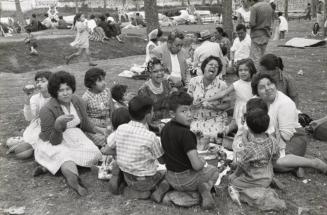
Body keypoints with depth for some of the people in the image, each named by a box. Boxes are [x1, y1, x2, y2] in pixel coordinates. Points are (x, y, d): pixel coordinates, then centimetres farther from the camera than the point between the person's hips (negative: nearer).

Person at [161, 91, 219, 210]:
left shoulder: (165, 128, -3)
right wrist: (202, 161, -6)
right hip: (185, 180, -7)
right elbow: (196, 166, -29)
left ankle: (201, 187, 10)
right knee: (214, 170, 22)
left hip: (170, 178, 7)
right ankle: (206, 188, -4)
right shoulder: (185, 134, -27)